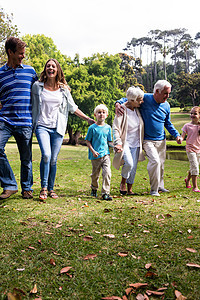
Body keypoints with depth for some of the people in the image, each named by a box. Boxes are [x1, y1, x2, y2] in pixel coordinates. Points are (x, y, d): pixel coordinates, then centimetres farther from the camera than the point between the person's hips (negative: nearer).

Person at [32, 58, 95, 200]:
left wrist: (88, 119, 13)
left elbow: (73, 107, 17)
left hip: (57, 128, 2)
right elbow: (31, 103, 15)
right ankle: (43, 188, -6)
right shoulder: (37, 86, 5)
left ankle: (51, 189, 15)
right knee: (46, 155, -20)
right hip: (42, 126, -1)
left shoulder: (64, 89, 9)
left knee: (53, 159, 0)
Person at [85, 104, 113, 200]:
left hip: (106, 154, 2)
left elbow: (109, 141, 14)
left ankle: (105, 193, -5)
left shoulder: (108, 127, 8)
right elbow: (88, 141, 0)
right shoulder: (92, 128, -2)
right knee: (95, 174, 11)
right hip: (95, 156, -2)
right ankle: (94, 189, 36)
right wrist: (93, 151, -11)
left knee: (107, 172, -11)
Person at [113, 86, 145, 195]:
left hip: (136, 143, 5)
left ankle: (129, 189, 20)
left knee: (133, 167, 5)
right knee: (129, 163, -22)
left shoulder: (137, 109, 1)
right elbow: (115, 128, -16)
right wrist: (117, 143, -26)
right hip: (125, 142, -5)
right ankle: (122, 183, 5)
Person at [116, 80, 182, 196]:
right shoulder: (145, 98, -11)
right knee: (155, 161, -19)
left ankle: (160, 186, 30)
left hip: (161, 140, 6)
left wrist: (177, 135, 4)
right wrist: (118, 103, -22)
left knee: (161, 163, 12)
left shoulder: (166, 106, 4)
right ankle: (154, 189, -6)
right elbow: (127, 99, 0)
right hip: (148, 140, -6)